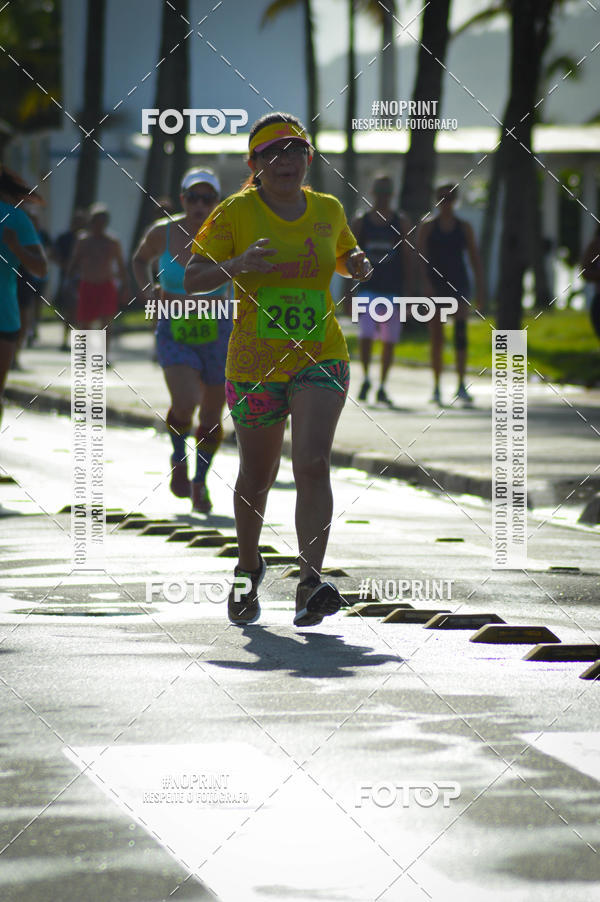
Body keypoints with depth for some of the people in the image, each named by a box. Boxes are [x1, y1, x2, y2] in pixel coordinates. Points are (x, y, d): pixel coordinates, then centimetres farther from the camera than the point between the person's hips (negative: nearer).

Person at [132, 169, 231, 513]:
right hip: (175, 334, -1)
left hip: (217, 334, 1)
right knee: (185, 404, -23)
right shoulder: (163, 233, -5)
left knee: (211, 416, 9)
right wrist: (147, 294, 0)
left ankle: (200, 481, 34)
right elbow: (141, 259, 16)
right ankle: (179, 457, 9)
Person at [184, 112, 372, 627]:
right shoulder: (236, 213, -4)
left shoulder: (328, 210, 6)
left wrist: (357, 265, 2)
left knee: (313, 465, -18)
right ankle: (247, 571, 37)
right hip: (255, 365, -1)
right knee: (256, 477, 12)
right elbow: (192, 279, -8)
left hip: (320, 358, 1)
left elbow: (346, 255, 26)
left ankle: (310, 585, -24)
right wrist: (237, 265, -27)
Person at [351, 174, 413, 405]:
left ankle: (382, 387, 14)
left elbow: (407, 257, 5)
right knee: (366, 336, -14)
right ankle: (366, 379, 6)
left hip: (393, 289, 1)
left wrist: (408, 291, -1)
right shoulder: (361, 222, 5)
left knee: (390, 340, 3)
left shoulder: (401, 222, 5)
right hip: (368, 288, -1)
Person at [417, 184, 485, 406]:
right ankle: (436, 386, 12)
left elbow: (475, 258, 9)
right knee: (436, 337, 1)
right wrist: (425, 282, -16)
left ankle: (461, 386, -23)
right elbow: (420, 257, -3)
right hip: (435, 285, 0)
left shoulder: (464, 228, 9)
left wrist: (480, 288, 2)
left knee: (461, 329, -17)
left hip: (458, 285, 0)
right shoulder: (428, 227, 5)